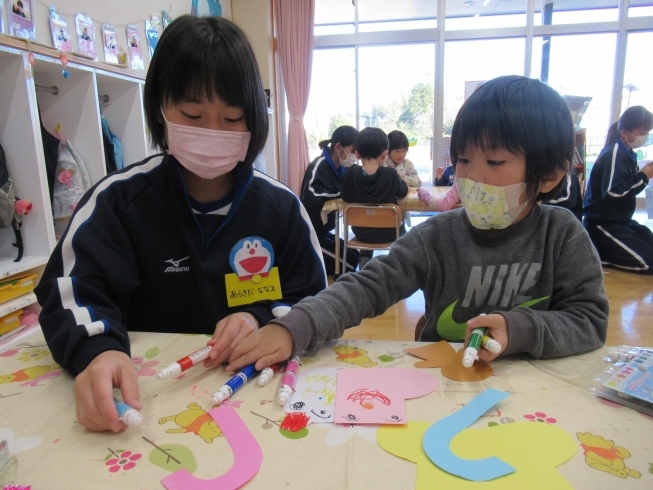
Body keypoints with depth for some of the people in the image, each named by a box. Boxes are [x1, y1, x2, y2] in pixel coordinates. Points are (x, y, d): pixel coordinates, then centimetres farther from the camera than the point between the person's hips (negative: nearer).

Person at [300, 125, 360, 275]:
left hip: (323, 231, 9)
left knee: (352, 256, 14)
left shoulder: (342, 167, 6)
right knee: (350, 259, -11)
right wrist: (342, 192, -27)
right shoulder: (319, 165, -20)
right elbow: (311, 197, -36)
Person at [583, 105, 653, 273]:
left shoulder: (628, 153, 12)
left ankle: (599, 252, 5)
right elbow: (613, 192, -26)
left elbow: (628, 187, 14)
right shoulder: (614, 153, -16)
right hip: (603, 224, -10)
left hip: (621, 220, 10)